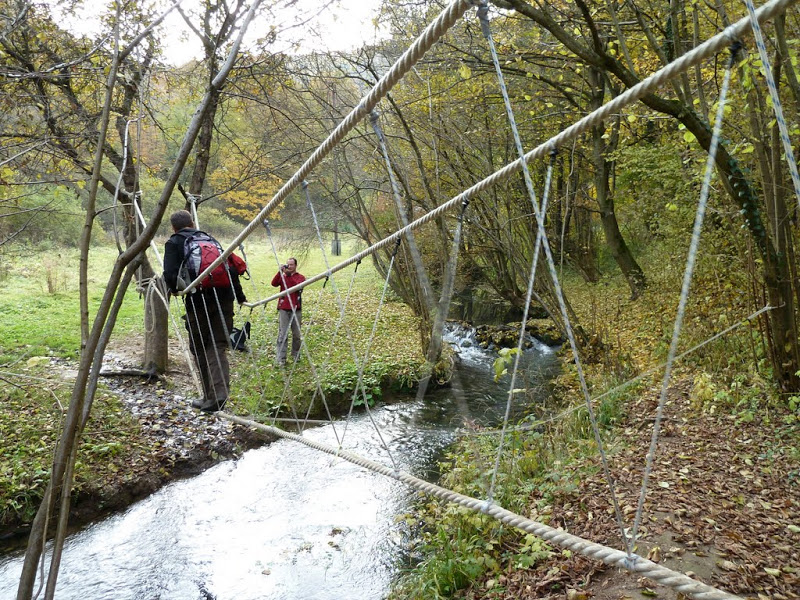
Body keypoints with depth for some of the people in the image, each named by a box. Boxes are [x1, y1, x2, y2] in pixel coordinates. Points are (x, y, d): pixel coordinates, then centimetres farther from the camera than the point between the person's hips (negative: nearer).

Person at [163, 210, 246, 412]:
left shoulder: (173, 243, 8)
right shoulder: (209, 239, 20)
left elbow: (170, 275, -7)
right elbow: (231, 266, 13)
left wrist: (177, 290, 15)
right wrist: (239, 295, 22)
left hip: (197, 300, -3)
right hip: (224, 297, 4)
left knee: (200, 349, 9)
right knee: (217, 346, 6)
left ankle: (210, 396, 12)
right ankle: (220, 392, -11)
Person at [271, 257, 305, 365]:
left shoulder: (300, 277, 6)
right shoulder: (282, 276, 11)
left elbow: (299, 286, -16)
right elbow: (274, 283, -8)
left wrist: (289, 275, -18)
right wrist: (280, 272, -16)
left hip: (296, 309, 0)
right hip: (283, 309, 0)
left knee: (296, 334, 6)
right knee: (282, 334, -5)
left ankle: (295, 355, 23)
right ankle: (281, 358, -4)